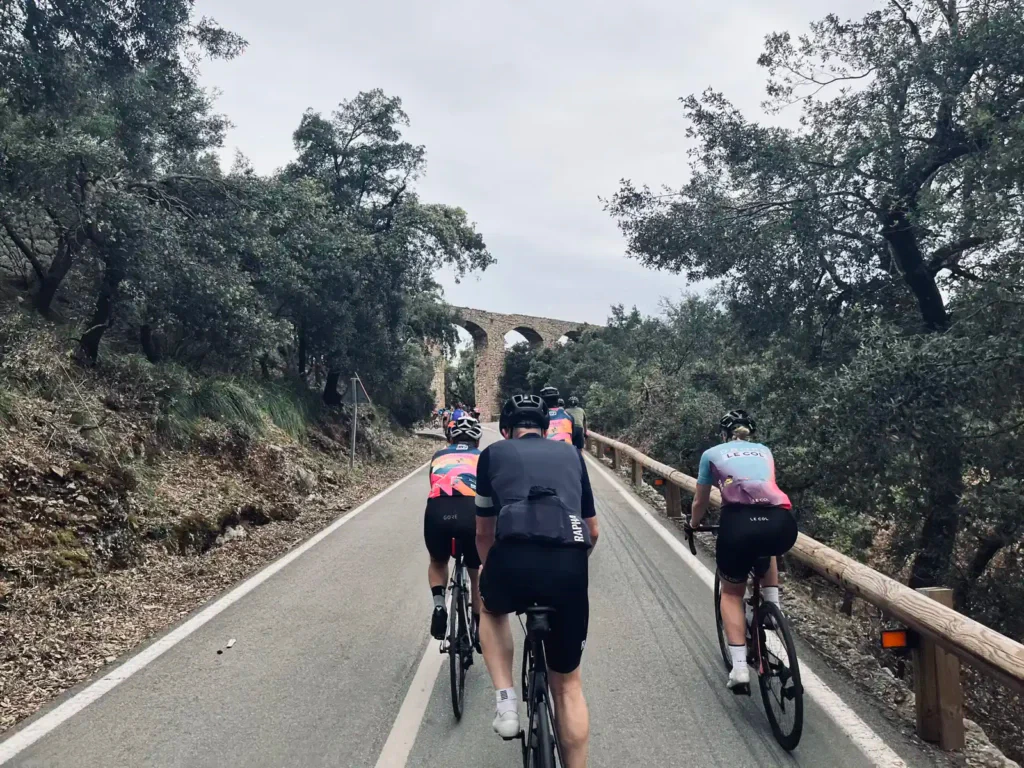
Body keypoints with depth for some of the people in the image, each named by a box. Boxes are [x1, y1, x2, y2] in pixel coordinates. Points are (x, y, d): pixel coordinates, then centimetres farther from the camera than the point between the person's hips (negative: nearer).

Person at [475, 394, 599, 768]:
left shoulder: (494, 453, 21)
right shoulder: (570, 454, 26)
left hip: (514, 558, -2)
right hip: (569, 567, 2)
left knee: (491, 609, 35)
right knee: (567, 683, 22)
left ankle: (506, 699, 19)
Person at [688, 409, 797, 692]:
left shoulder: (712, 454, 22)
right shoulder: (764, 451, 29)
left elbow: (700, 503, 31)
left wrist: (693, 526, 52)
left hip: (739, 523, -2)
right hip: (782, 525, 3)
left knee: (731, 592, 21)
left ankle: (740, 668, 9)